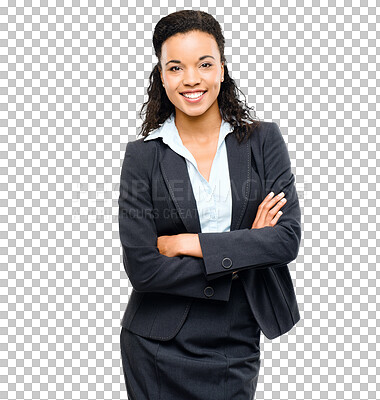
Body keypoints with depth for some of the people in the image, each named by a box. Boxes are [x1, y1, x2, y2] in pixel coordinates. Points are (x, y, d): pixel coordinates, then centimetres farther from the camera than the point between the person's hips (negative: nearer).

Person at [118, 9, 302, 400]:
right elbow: (141, 267, -12)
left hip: (237, 343, 1)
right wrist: (239, 255, -14)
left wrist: (189, 243, -14)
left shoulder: (264, 140, -2)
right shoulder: (142, 156, -6)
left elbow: (288, 238, -11)